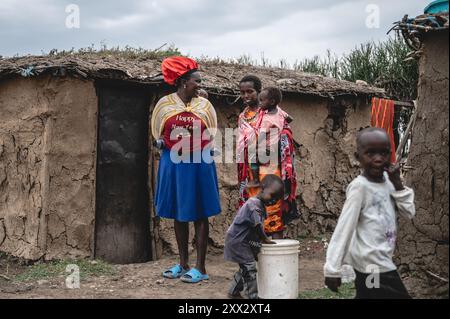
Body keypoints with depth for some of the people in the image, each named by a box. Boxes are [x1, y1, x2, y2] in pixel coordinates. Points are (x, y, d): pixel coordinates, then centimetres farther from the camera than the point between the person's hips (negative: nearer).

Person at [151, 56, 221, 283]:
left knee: (199, 215, 1)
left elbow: (212, 136, 9)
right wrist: (167, 145, -5)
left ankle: (200, 267, 6)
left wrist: (201, 149, -6)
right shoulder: (164, 104, 1)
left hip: (199, 164, -1)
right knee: (179, 215, 10)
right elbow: (157, 134, 10)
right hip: (174, 164, 1)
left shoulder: (204, 105, 1)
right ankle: (183, 264, 21)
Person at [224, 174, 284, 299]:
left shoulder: (261, 205, 9)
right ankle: (254, 295, -9)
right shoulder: (254, 204, -23)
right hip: (237, 241, -11)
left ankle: (234, 292, 29)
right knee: (249, 267, -11)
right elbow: (257, 225, -26)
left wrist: (263, 239, 6)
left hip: (245, 241, 11)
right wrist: (265, 240, -16)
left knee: (245, 267, 18)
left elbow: (259, 226, 13)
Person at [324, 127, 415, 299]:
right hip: (373, 265, -7)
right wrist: (333, 268, -22)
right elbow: (344, 227, -20)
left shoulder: (387, 180, 5)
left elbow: (409, 212, 8)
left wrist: (397, 184, -7)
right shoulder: (359, 186, -17)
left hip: (382, 261, 8)